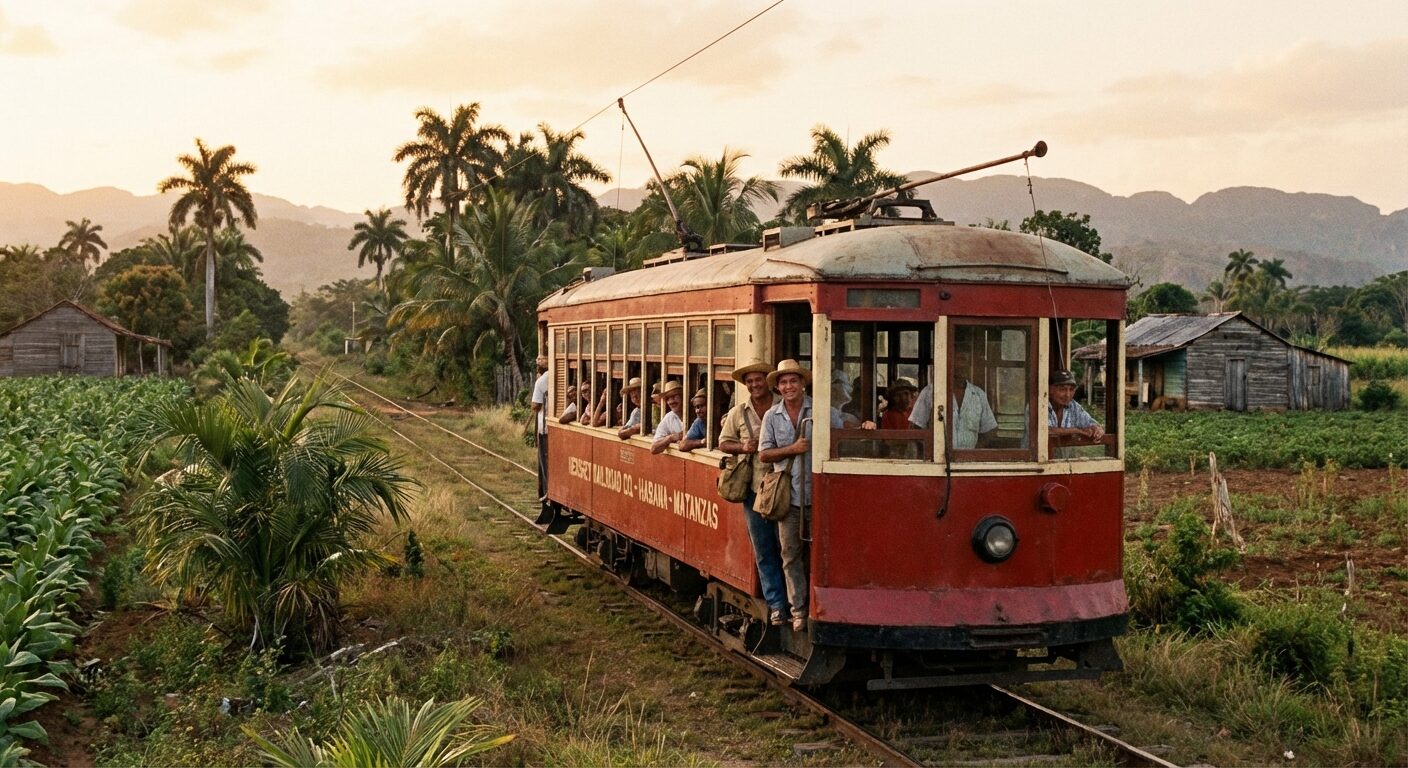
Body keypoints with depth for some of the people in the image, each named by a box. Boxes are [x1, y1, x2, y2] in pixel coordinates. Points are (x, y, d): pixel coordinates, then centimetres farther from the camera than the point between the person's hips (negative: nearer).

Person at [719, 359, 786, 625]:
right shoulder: (738, 413, 8)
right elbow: (724, 443, 13)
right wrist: (743, 447, -4)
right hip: (754, 488, 3)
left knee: (785, 546, 1)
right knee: (763, 551, 6)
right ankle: (776, 604, 13)